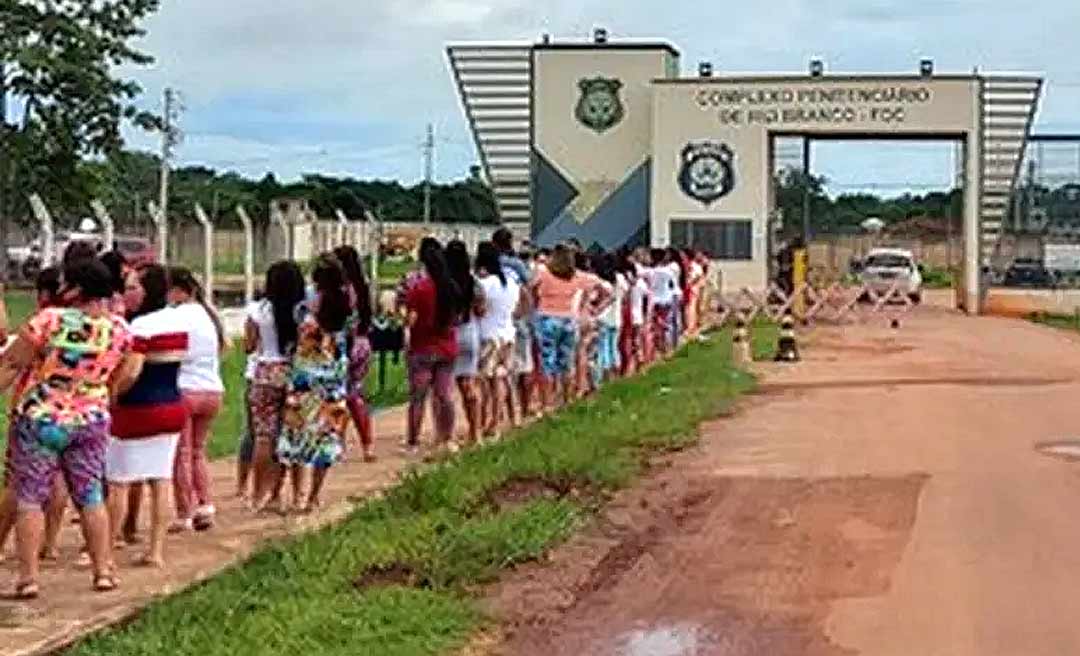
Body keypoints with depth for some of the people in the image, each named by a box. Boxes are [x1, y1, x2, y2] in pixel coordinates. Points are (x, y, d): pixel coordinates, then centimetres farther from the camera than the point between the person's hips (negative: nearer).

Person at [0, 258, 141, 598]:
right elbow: (123, 378, 9)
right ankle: (103, 570, 16)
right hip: (91, 421, 4)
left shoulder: (50, 320, -17)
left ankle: (28, 577, 3)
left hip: (39, 420, -4)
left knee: (29, 497, 4)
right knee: (90, 497, 13)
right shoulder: (119, 329, -4)